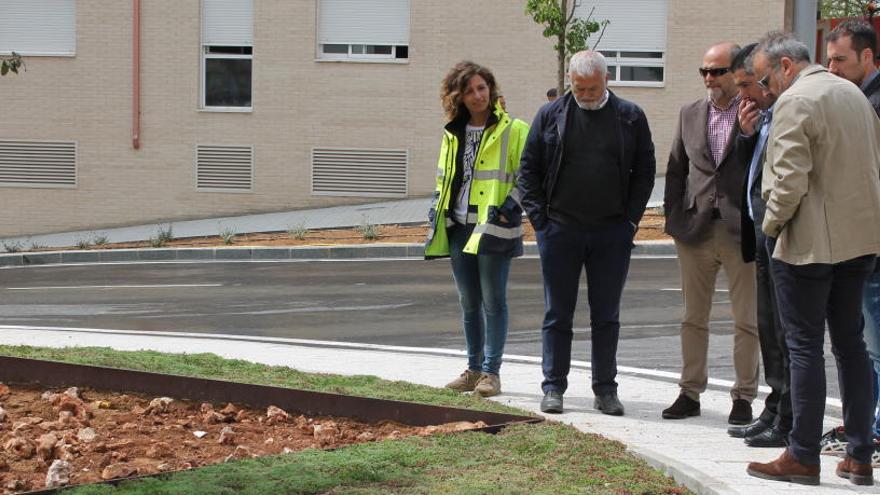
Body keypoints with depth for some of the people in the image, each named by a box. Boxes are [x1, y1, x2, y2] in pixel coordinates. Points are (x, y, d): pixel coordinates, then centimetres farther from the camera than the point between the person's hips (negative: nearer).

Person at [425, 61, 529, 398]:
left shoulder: (513, 130, -4)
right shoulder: (453, 134, 14)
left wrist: (513, 203, -16)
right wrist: (437, 208, 13)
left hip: (494, 227, -6)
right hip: (459, 227, 6)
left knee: (493, 301, -3)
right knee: (469, 303, 12)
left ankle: (491, 372, 2)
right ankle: (474, 369, 20)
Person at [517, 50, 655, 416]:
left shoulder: (630, 118, 4)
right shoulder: (550, 115, 4)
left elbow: (645, 170, 8)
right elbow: (528, 169, 6)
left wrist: (631, 218, -1)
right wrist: (540, 218, -2)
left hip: (612, 234, 0)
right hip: (560, 231, 0)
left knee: (607, 316, 6)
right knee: (557, 314, 4)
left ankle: (605, 389, 14)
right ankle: (553, 388, 10)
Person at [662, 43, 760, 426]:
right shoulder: (690, 114, 12)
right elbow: (676, 169, 15)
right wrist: (673, 216, 8)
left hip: (742, 233, -4)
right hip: (695, 230, 4)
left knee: (747, 321, 3)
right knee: (693, 318, 11)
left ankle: (744, 397, 11)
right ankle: (690, 393, 19)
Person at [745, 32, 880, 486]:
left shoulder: (795, 102, -15)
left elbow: (790, 181, -21)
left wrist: (772, 225, -6)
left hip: (809, 242, -8)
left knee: (804, 347, -1)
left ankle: (803, 457, 3)